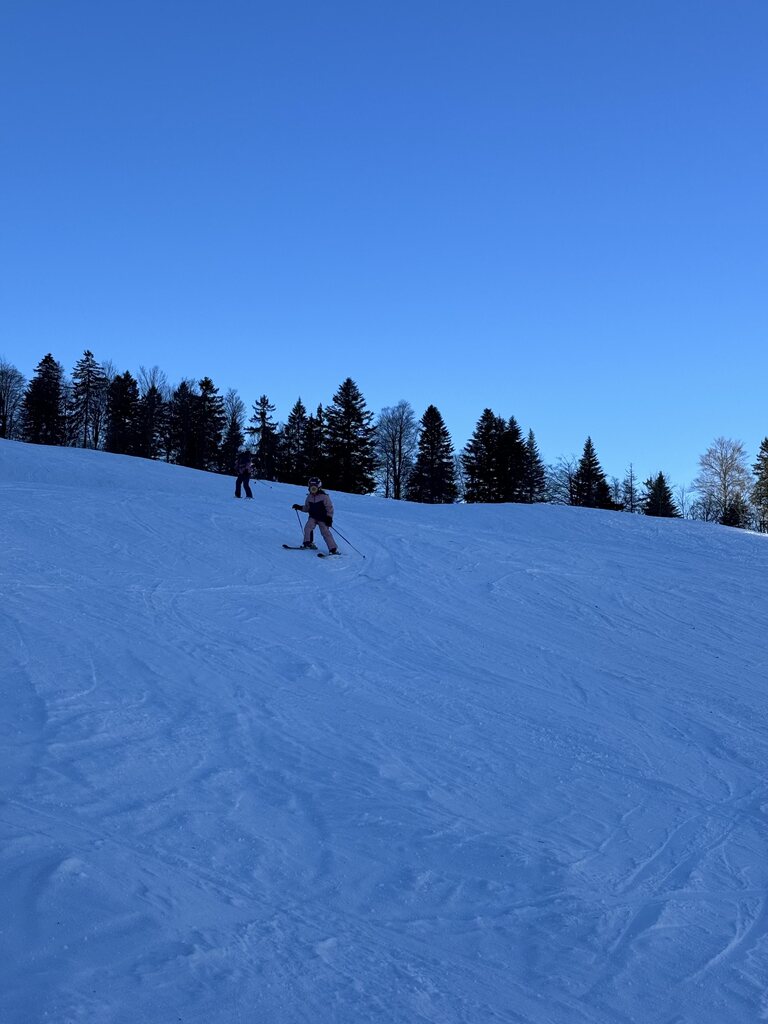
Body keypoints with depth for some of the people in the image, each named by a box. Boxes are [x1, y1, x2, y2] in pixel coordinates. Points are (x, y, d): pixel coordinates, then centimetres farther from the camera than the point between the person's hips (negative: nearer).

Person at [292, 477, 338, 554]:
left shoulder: (324, 496, -10)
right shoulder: (309, 497, 6)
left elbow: (330, 508, -8)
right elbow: (307, 508, 18)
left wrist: (329, 517, -15)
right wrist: (299, 507, 2)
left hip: (322, 518, -5)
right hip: (313, 517, 5)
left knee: (325, 532, -11)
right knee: (307, 528, -19)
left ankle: (333, 549, -9)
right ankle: (308, 543, -3)